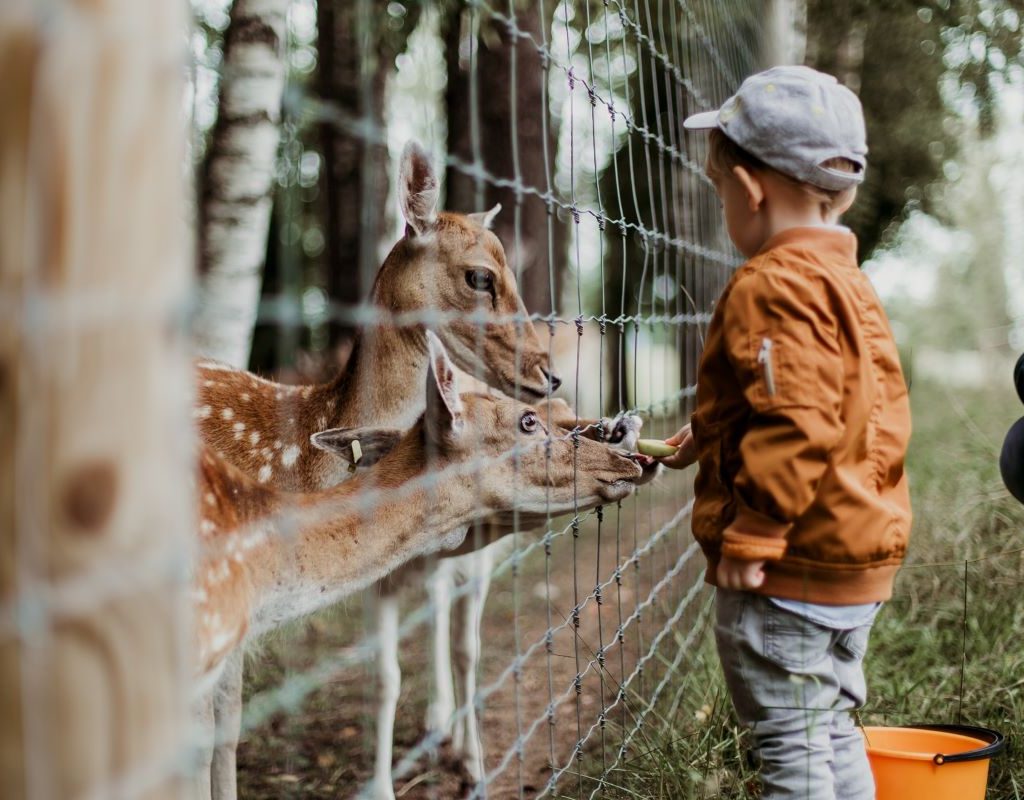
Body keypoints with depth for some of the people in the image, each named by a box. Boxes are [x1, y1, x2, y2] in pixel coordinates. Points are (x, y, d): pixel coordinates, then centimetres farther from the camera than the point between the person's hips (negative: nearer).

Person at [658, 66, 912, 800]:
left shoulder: (774, 286, -18)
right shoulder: (847, 280, 14)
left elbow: (796, 426, -26)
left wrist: (750, 538, -21)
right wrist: (714, 436, 22)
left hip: (792, 568, -10)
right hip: (858, 553, 10)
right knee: (833, 730, 19)